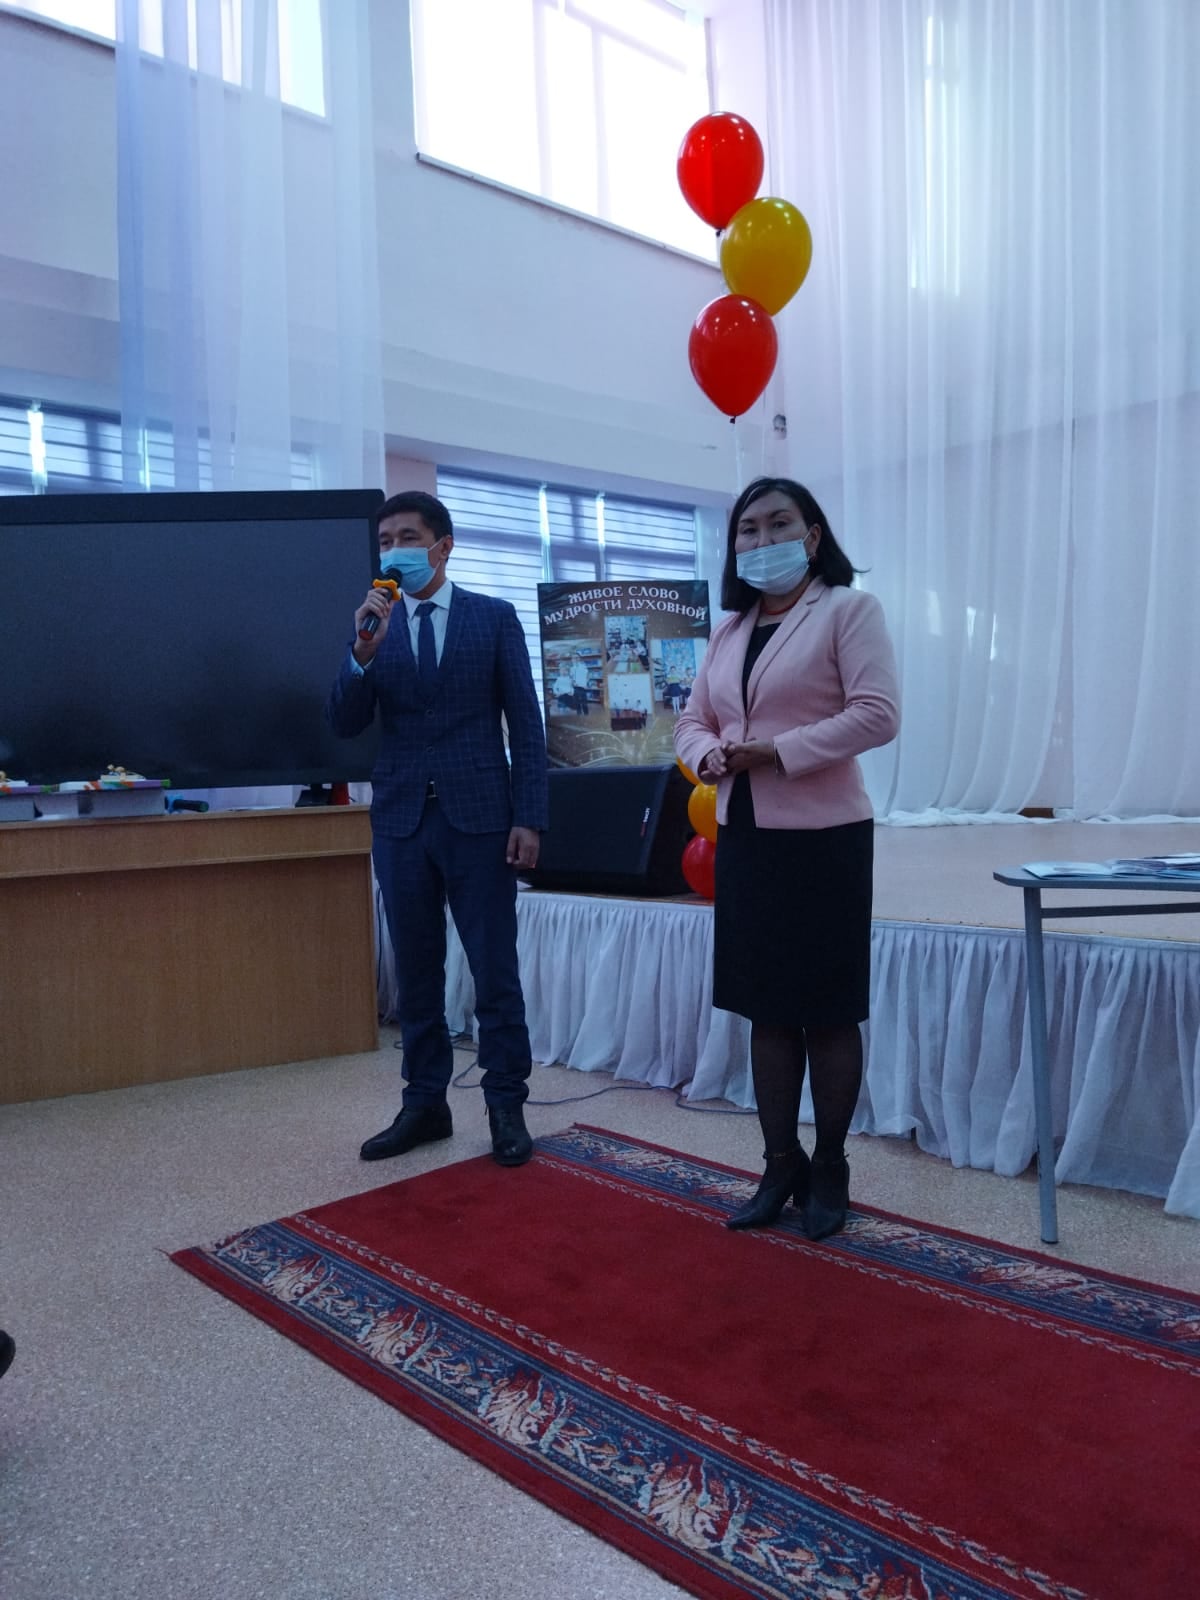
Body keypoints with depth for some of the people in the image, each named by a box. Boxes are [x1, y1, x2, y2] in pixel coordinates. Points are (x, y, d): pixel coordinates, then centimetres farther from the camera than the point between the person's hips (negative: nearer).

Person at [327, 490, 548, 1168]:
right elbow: (346, 725, 1)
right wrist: (364, 649, -14)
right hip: (401, 818, 3)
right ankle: (425, 1103, 23)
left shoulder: (494, 617, 3)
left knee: (495, 969, 2)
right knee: (416, 970, 11)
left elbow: (526, 724, 0)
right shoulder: (373, 623, 9)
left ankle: (507, 1106, 15)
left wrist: (529, 819, -8)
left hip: (479, 815, -3)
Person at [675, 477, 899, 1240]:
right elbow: (693, 719, 17)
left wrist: (776, 751, -19)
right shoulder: (729, 630, 15)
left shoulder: (850, 608, -4)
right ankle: (782, 1165, 23)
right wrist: (707, 755, -7)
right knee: (767, 1009, 11)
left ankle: (830, 1168, 20)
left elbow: (877, 714, -15)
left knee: (827, 1011, 4)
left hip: (823, 835, -6)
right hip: (743, 834, 6)